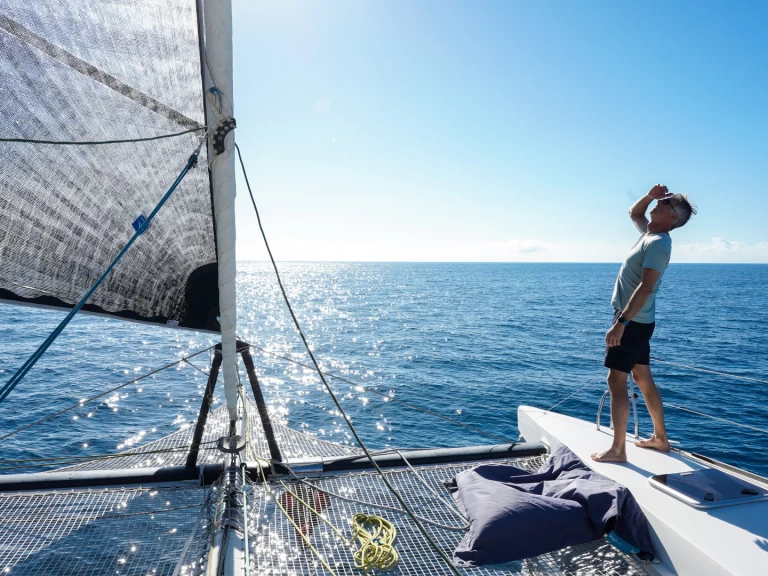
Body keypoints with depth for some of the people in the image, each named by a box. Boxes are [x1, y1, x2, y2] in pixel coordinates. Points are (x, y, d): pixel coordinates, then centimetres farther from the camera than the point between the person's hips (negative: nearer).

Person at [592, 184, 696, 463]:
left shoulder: (658, 243, -17)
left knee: (616, 382, -7)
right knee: (644, 380, 16)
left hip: (633, 322, -10)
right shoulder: (650, 232, 10)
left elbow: (645, 287, -25)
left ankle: (617, 449, -1)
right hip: (635, 321, 10)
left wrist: (621, 322, -28)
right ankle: (660, 438, 27)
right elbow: (633, 212, 30)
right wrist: (650, 195, 9)